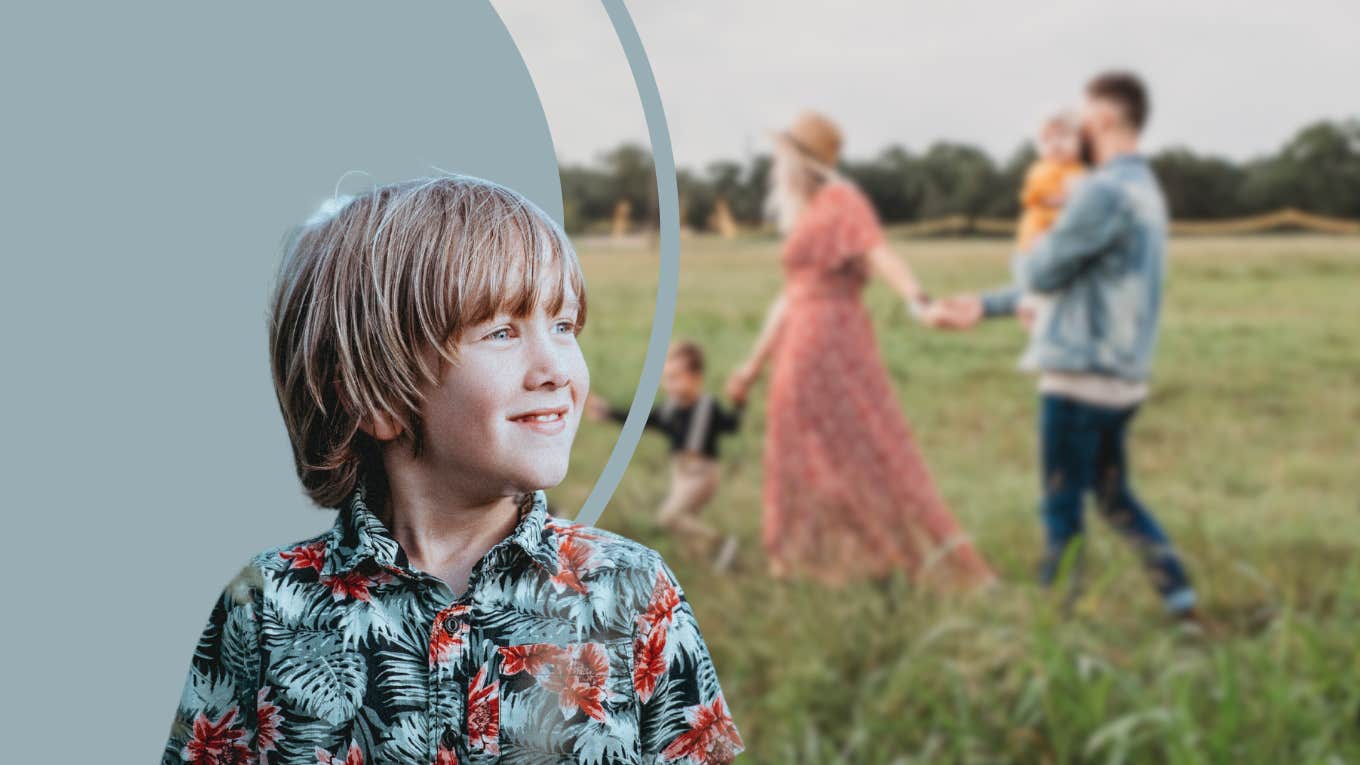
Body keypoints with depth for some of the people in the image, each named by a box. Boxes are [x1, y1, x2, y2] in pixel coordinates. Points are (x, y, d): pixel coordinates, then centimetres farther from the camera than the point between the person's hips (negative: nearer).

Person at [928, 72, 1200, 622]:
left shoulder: (1105, 191, -18)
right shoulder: (1144, 189, 15)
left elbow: (1042, 272, -14)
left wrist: (1025, 257, 11)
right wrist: (985, 307, 23)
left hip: (1082, 375, -9)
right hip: (1123, 374, 9)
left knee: (1061, 506, 2)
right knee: (1115, 497, 19)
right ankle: (1181, 600, 18)